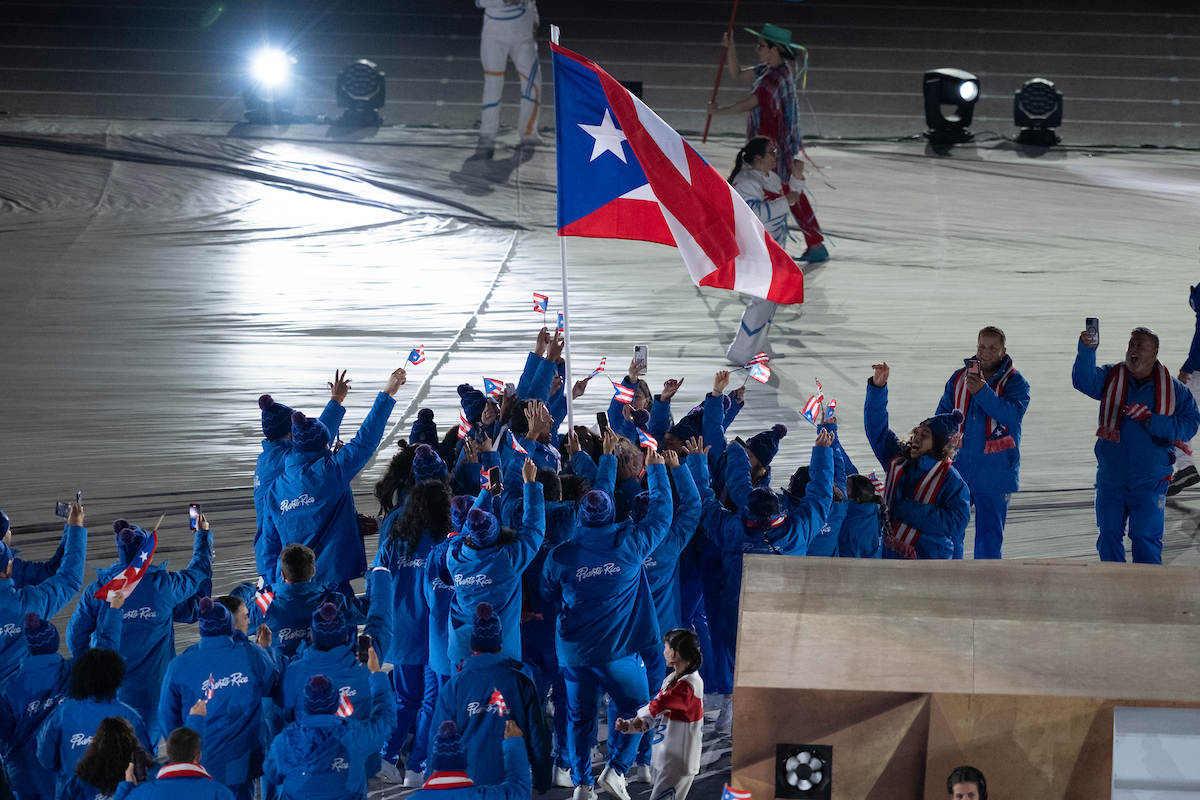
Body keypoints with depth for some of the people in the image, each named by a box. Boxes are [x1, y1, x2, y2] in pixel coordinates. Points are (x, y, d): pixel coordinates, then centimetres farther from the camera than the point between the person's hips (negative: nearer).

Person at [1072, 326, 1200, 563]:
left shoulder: (1173, 390, -1)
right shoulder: (1110, 378, 4)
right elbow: (1083, 381, -15)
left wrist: (1150, 420, -20)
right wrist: (1087, 350, -33)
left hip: (1149, 481, -3)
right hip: (1110, 479, 3)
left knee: (1146, 537, -7)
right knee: (1109, 535, 7)